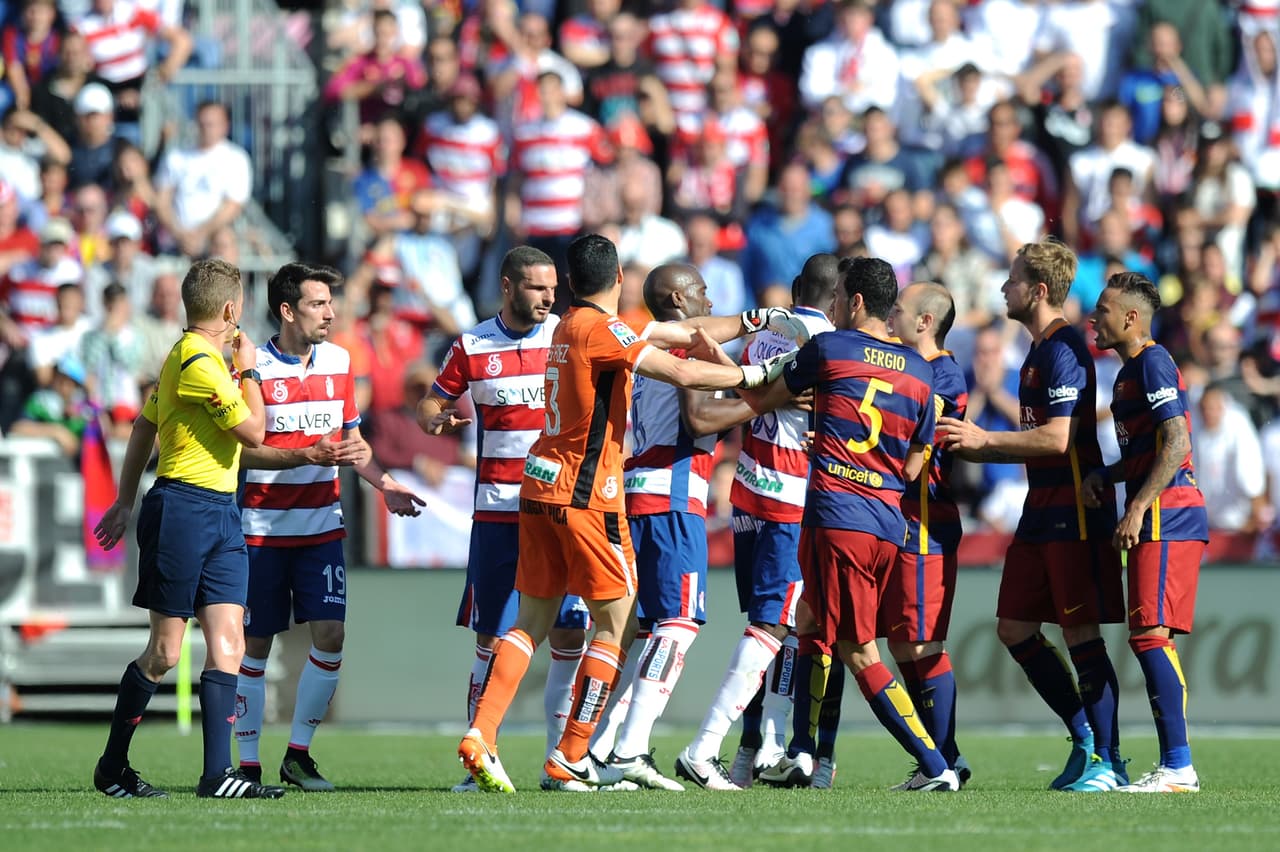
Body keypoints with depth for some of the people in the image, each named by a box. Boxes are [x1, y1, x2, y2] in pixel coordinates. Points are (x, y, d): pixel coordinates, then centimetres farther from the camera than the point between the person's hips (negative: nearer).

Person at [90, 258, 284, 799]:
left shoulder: (198, 356, 16)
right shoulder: (199, 362, -16)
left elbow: (144, 426, 24)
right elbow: (253, 432, -15)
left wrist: (126, 501, 28)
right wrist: (248, 372, -1)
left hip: (220, 511, 9)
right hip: (183, 507, -9)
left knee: (227, 642, -2)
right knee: (165, 652, -2)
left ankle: (218, 773, -7)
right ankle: (111, 768, 11)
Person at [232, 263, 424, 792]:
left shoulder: (338, 362, 8)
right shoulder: (254, 368, -9)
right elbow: (240, 450, -13)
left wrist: (384, 485, 7)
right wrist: (306, 456, -23)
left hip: (322, 526, 4)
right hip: (262, 526, -4)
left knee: (330, 636, -7)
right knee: (255, 645, 2)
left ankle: (298, 754, 5)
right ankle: (248, 764, 9)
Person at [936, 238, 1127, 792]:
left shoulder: (1063, 350, -14)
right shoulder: (1039, 352, 17)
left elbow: (1057, 438, -22)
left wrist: (986, 439, -15)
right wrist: (971, 450, 17)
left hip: (1075, 512, -10)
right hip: (1043, 511, 10)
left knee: (1080, 633, -7)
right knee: (1015, 628, 9)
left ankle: (1106, 762, -2)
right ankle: (1086, 740, 16)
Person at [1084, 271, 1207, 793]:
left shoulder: (1153, 364, -10)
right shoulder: (1129, 373, 21)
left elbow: (1176, 445, -18)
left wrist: (1137, 509, -21)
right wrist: (1103, 476, 12)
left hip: (1166, 518, -10)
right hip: (1159, 521, 10)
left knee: (1150, 635, -13)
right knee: (1150, 638, 9)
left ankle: (1178, 768, -15)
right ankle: (1176, 765, 11)